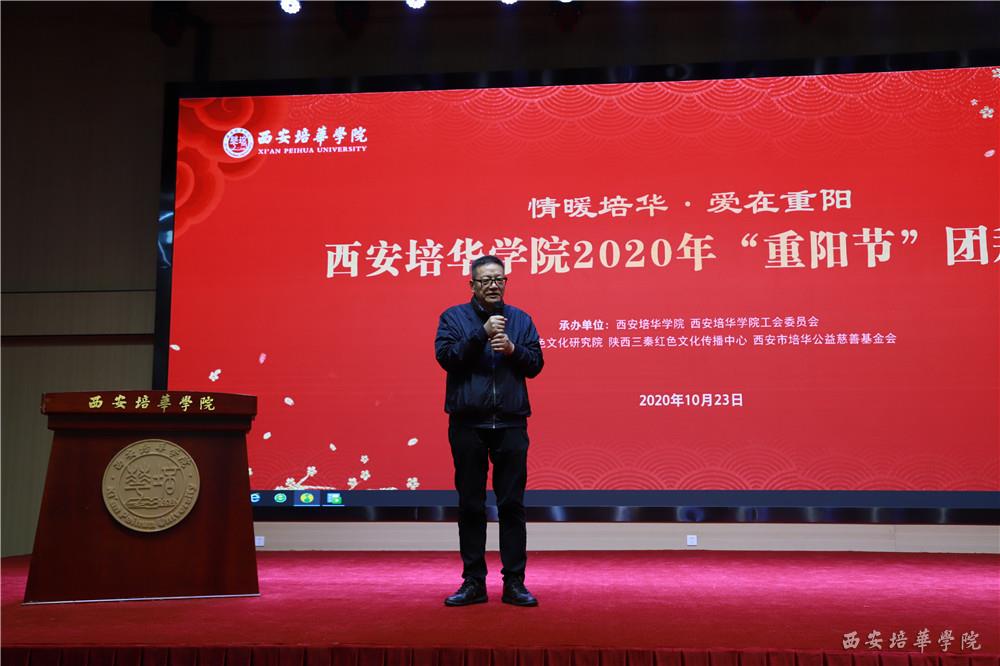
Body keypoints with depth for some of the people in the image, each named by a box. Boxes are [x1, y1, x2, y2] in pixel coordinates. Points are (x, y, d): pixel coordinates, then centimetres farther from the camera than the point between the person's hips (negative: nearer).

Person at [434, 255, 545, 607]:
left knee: (512, 504, 3)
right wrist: (482, 333, -17)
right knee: (471, 505, 5)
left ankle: (514, 582, 10)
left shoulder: (521, 320, 12)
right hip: (467, 424, -1)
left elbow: (536, 364, 6)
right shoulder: (454, 317, 6)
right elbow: (445, 355, -9)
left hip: (511, 424, 1)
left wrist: (513, 349, -12)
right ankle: (473, 582, 14)